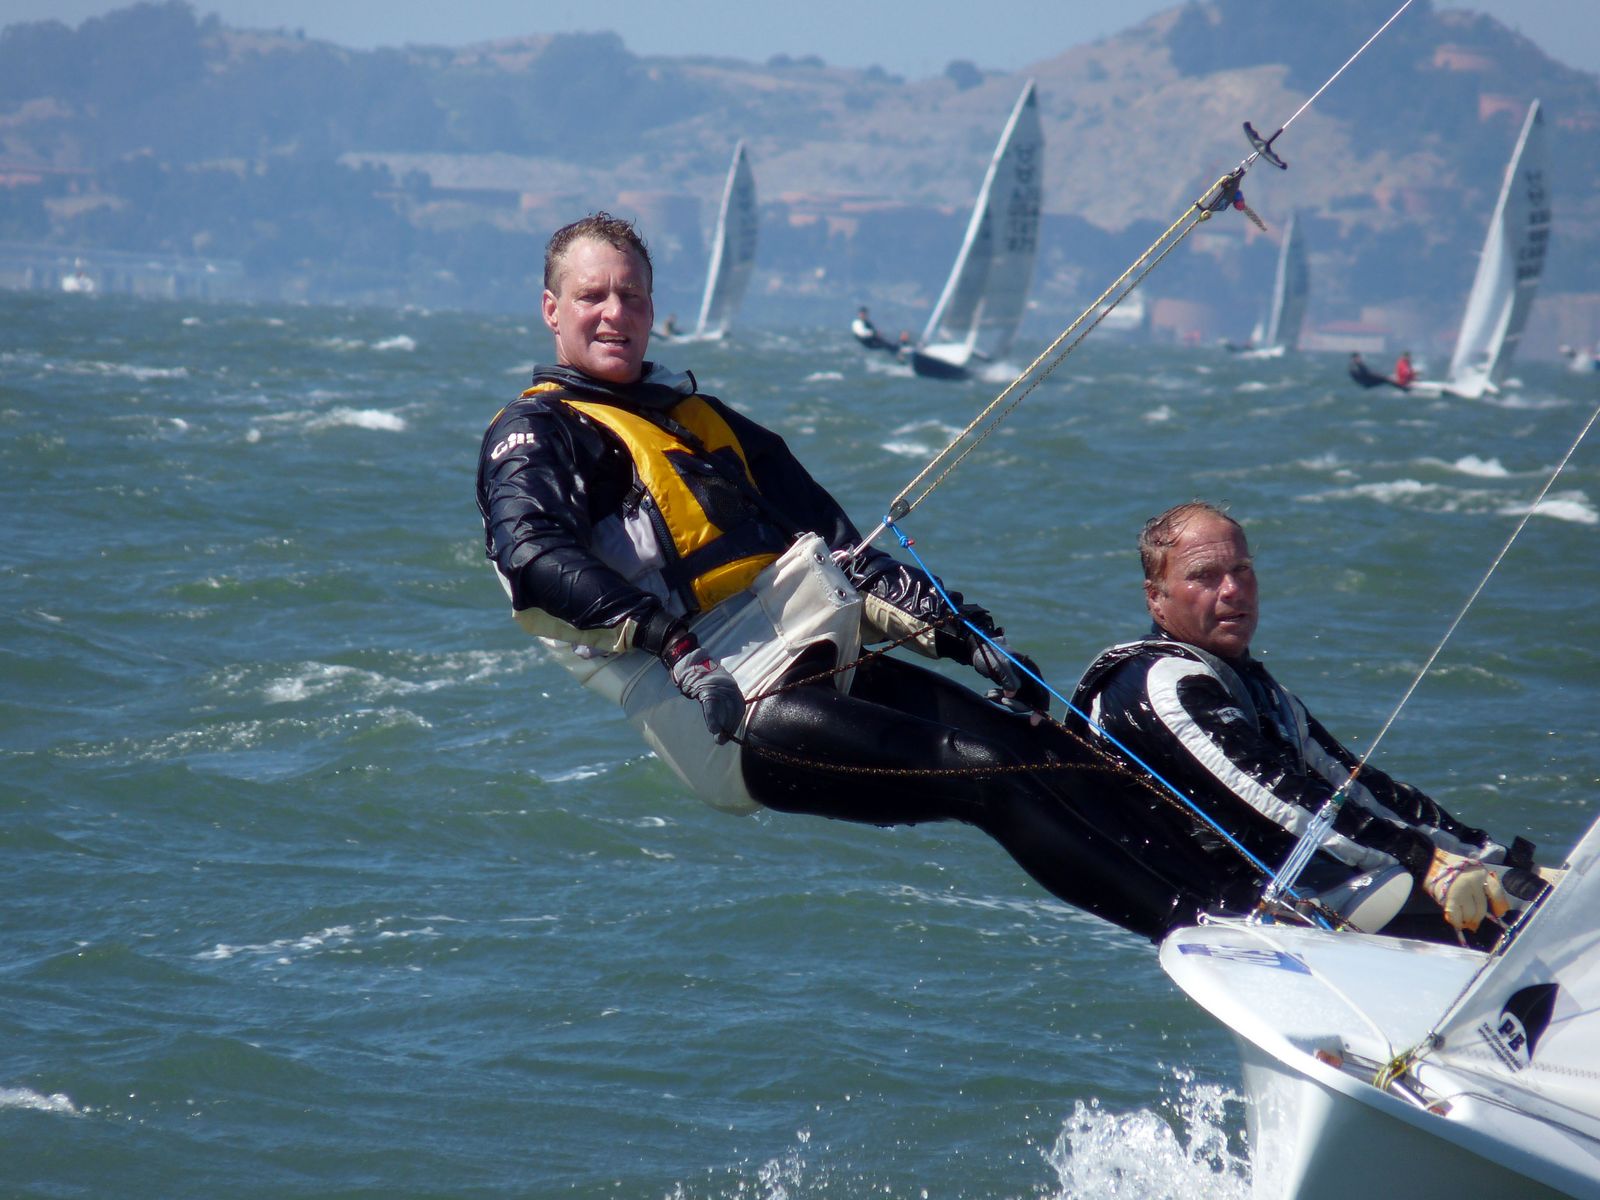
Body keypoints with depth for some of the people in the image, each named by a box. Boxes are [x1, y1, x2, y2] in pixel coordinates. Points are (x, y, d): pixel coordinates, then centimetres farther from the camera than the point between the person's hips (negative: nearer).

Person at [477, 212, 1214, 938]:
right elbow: (533, 562, -17)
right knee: (989, 774, -21)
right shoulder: (534, 434, 4)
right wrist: (668, 639, -30)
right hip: (728, 712, -8)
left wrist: (950, 629, 13)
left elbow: (830, 543, 26)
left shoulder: (702, 418, 28)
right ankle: (1190, 926, -28)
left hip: (829, 669, 8)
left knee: (1058, 761, -11)